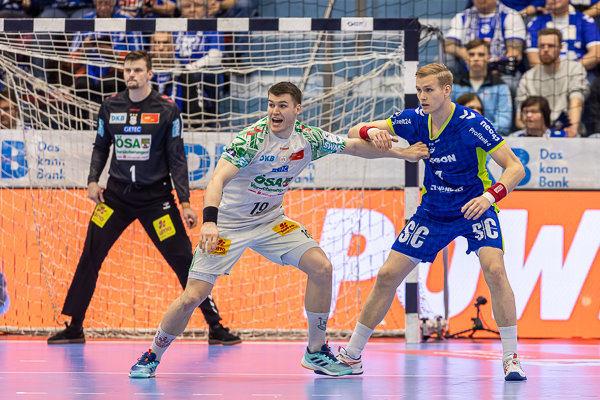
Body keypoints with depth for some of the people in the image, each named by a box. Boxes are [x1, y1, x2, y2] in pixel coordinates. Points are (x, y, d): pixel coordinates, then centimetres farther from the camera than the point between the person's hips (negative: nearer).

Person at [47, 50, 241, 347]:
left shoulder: (167, 110, -5)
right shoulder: (110, 108, 4)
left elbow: (177, 157, -4)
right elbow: (101, 147, 15)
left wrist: (184, 202, -9)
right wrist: (93, 180, 0)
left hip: (156, 197, -3)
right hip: (117, 195, 3)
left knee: (183, 261, -5)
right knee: (89, 258, -2)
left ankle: (215, 326, 5)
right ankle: (74, 328, 9)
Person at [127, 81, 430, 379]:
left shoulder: (309, 138, -7)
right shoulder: (253, 138, -25)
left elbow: (353, 146, 9)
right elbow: (218, 179, -35)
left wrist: (401, 153, 7)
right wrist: (209, 220, -50)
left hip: (270, 220, 5)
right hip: (227, 223, -5)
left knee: (321, 268, -11)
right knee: (192, 297, -12)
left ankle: (315, 352, 5)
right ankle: (152, 357, 11)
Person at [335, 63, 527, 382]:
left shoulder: (472, 124, -22)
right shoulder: (414, 121, -9)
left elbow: (515, 167, -21)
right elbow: (353, 133, -3)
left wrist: (490, 196, -38)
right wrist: (371, 131, -27)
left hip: (474, 209, -4)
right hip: (433, 210, 4)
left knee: (494, 269, -28)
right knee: (388, 275, -1)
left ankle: (511, 358, -17)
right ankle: (352, 355, 11)